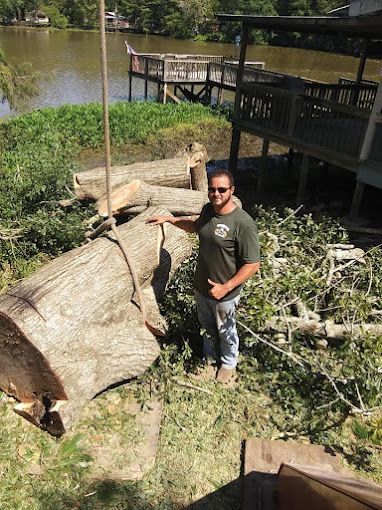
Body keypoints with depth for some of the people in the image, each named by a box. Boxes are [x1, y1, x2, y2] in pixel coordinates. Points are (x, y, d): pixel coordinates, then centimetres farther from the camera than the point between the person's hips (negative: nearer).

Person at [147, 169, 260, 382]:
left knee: (226, 332, 20)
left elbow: (253, 264, -24)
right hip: (202, 287, 6)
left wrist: (226, 288, -25)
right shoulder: (208, 209, -5)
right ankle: (210, 357, 56)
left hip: (225, 294, -6)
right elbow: (196, 225, 19)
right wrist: (169, 219, 11)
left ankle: (229, 363, 48)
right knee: (208, 328, 29)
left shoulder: (243, 223, -28)